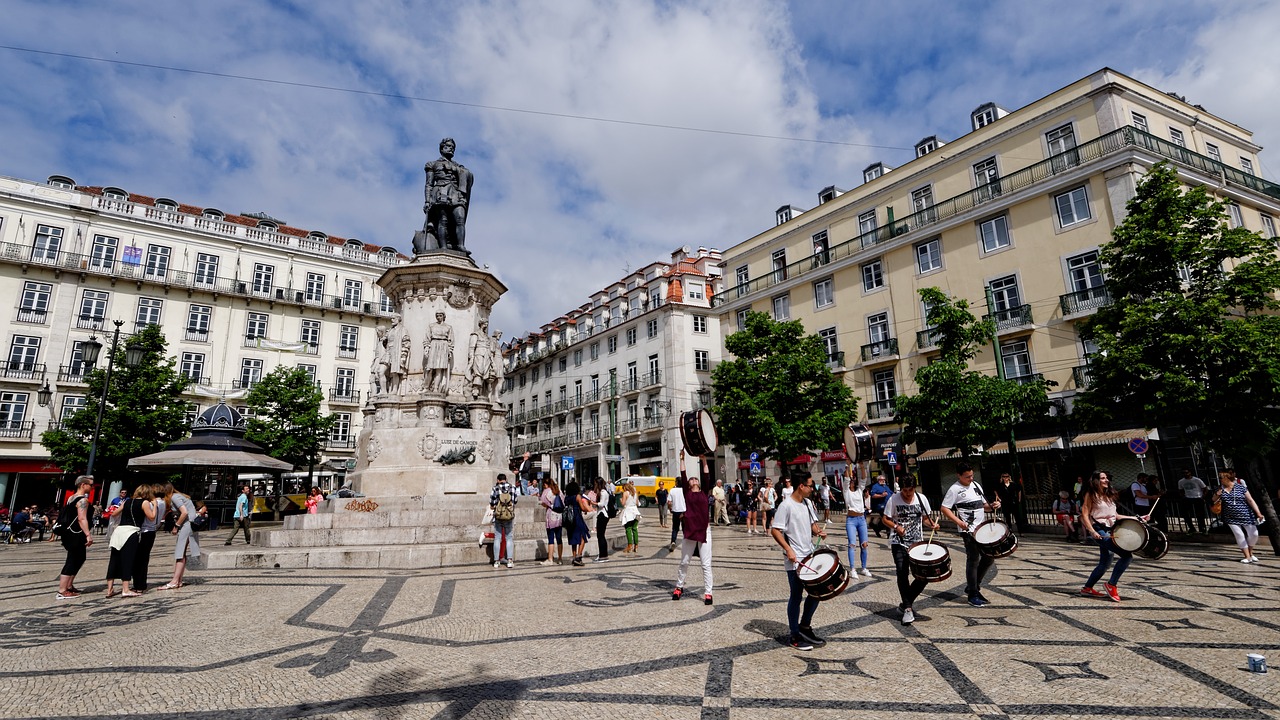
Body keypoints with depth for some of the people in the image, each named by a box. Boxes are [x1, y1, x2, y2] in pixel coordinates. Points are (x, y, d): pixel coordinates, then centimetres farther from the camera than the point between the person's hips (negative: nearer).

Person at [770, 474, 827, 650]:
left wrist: (818, 530, -3)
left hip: (810, 556, 8)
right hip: (794, 560, -8)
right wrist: (788, 549, -25)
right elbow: (774, 530, -18)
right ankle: (795, 636, 18)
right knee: (796, 597, 4)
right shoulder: (786, 505, -17)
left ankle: (804, 626, 32)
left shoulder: (808, 503, 7)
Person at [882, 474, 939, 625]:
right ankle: (908, 608, 0)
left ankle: (905, 604, 19)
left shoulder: (921, 498, 0)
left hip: (917, 542, 3)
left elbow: (925, 518, 10)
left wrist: (932, 525, -11)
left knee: (925, 574, 0)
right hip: (899, 543, -3)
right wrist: (896, 527, -19)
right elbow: (885, 520, -2)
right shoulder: (893, 499, -8)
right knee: (902, 573, -13)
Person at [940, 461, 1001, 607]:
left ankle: (972, 586, 27)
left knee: (989, 558, 12)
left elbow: (983, 505, 20)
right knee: (973, 561, -1)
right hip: (969, 531, -7)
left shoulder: (976, 485, 12)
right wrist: (958, 521, -22)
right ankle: (973, 595, 11)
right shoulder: (955, 489, -9)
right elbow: (945, 508, -11)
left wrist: (992, 506, -1)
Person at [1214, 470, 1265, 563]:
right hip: (1231, 518, 2)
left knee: (1253, 534, 0)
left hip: (1246, 516, -1)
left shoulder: (1240, 487, -5)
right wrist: (1217, 495, -8)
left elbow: (1250, 500, -5)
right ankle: (1247, 557, 7)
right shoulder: (1221, 489, 3)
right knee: (1239, 536, -3)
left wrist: (1258, 513, -11)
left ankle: (1250, 553, 25)